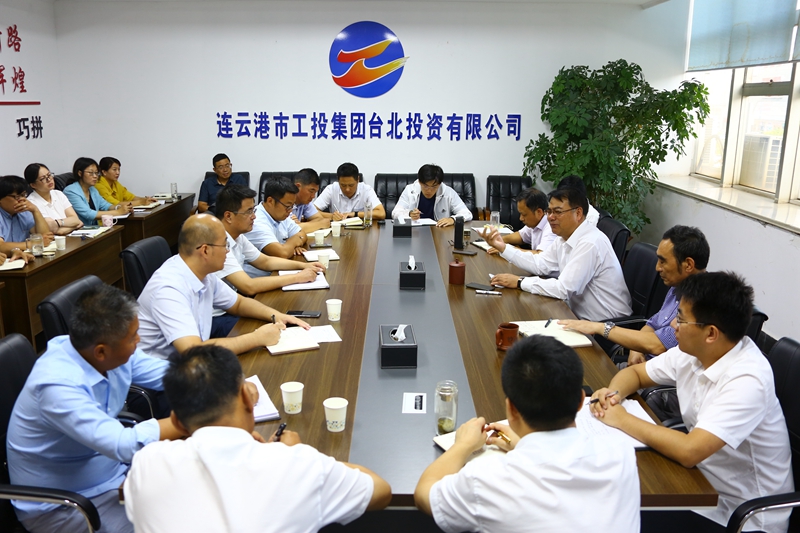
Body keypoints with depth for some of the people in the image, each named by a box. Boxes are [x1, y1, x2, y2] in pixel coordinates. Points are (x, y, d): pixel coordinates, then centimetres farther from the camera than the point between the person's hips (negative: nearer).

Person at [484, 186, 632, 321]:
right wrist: (503, 247, -2)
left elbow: (564, 289, -28)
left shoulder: (590, 243, -25)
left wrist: (519, 282, -20)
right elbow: (540, 264, 6)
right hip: (581, 316, 8)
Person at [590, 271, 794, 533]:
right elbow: (634, 372, 8)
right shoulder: (691, 352, -5)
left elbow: (689, 451, -36)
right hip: (704, 480, 7)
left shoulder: (746, 380, -28)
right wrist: (613, 393, -14)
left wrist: (622, 419, -24)